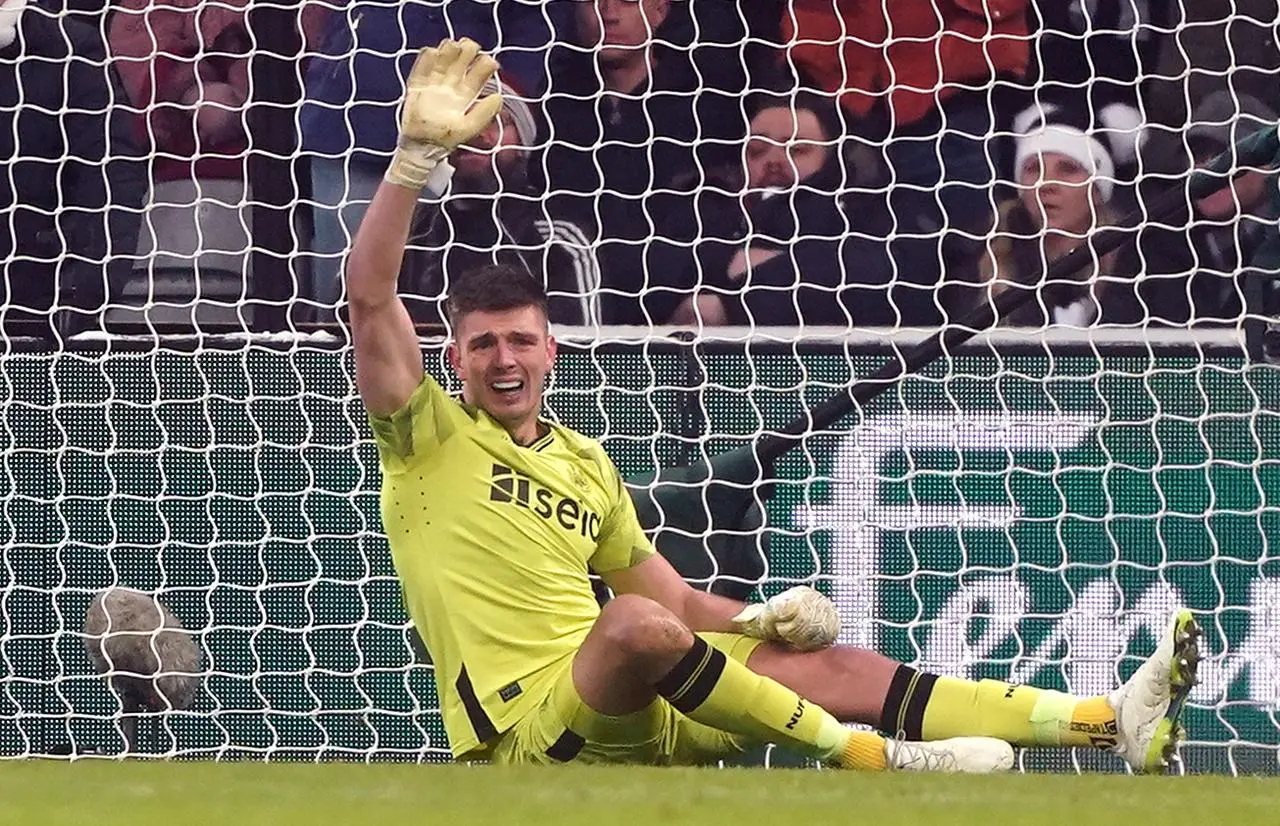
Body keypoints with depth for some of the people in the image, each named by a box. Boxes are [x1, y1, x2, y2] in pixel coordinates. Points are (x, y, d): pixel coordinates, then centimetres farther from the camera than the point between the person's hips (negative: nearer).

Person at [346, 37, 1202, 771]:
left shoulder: (586, 463, 23)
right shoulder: (430, 438, 3)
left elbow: (677, 599, 24)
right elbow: (371, 297, -12)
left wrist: (764, 618, 2)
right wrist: (420, 153, -22)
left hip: (637, 718, 7)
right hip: (529, 731, -7)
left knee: (824, 662, -6)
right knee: (636, 624, -35)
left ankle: (1113, 723, -13)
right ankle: (871, 758, -30)